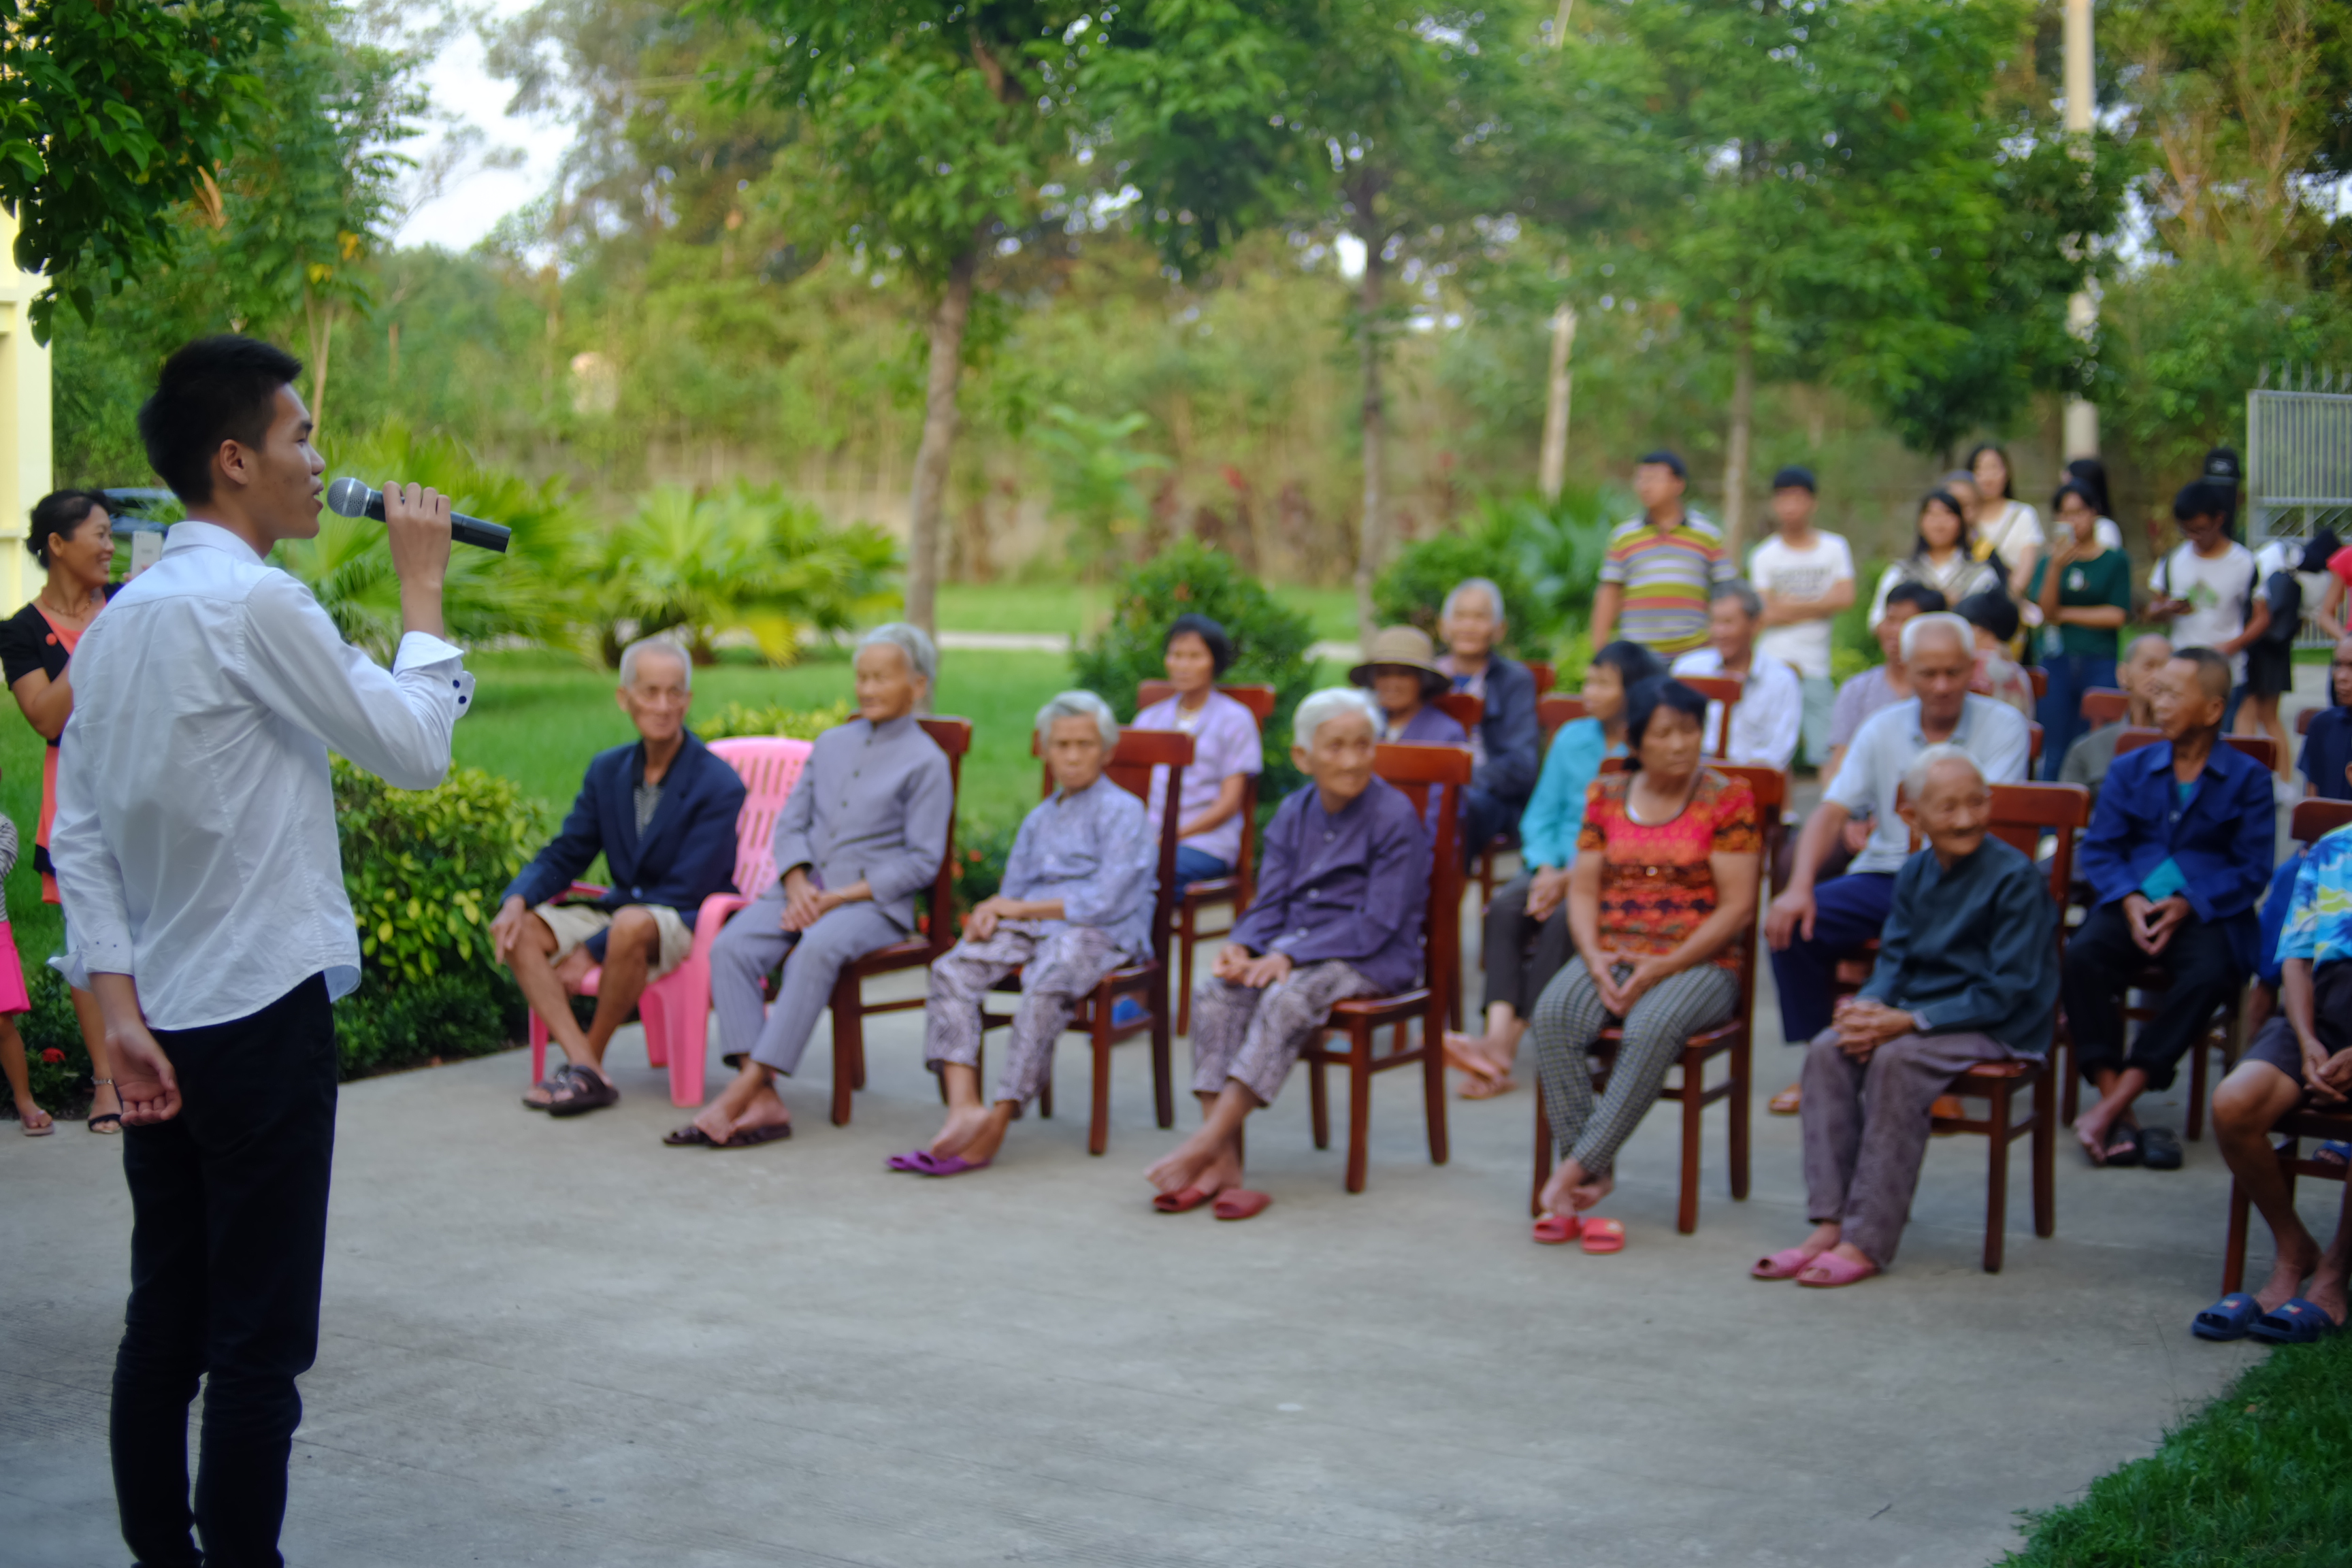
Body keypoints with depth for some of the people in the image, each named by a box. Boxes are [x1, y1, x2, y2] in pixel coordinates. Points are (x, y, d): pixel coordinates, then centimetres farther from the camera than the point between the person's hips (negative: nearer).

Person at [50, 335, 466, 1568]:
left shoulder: (117, 619, 11)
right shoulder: (255, 604, -15)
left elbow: (79, 834, 7)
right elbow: (415, 748, -9)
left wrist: (118, 1008, 4)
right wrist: (421, 589, 2)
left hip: (161, 1017, 8)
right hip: (261, 1013, -8)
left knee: (164, 1326, 13)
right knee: (260, 1344, -2)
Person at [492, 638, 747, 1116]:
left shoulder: (719, 785, -15)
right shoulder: (607, 771, 6)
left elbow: (685, 891, -18)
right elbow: (564, 855, 10)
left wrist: (590, 952, -21)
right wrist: (517, 899, -15)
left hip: (688, 924, -7)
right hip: (622, 911, 7)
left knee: (632, 926, -39)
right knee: (516, 928, -14)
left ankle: (591, 1054, -16)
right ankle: (587, 1070, -26)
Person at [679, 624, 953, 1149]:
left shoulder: (926, 762, 1)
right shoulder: (831, 744, 20)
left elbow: (922, 862, -5)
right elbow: (790, 823, 16)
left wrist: (839, 897, -13)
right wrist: (797, 886, -5)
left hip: (872, 902, -5)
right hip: (803, 890, 6)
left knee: (817, 950, -37)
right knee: (730, 947, -23)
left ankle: (739, 1095, -38)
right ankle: (764, 1102, -31)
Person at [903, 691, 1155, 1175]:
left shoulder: (1122, 813, 0)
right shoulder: (1039, 819, 25)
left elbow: (1106, 902, -10)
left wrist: (1019, 908, -5)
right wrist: (991, 911, -2)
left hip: (1096, 934, -7)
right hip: (1029, 929, 7)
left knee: (1044, 989, -38)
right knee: (951, 970, -21)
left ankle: (995, 1125, -37)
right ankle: (963, 1104, -35)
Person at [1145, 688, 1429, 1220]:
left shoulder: (1395, 816, -11)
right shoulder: (1294, 814, 10)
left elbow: (1376, 925, -16)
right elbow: (1270, 903, 10)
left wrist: (1289, 956, -23)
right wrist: (1241, 946, -13)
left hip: (1373, 959, -6)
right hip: (1295, 944, 6)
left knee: (1287, 997, -34)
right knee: (1214, 992, -21)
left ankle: (1204, 1147, -32)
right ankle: (1224, 1166, -27)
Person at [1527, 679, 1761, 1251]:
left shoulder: (1727, 798, 0)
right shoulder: (1606, 796, 12)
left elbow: (1737, 907, -6)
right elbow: (1583, 889, 9)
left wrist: (1664, 967, -15)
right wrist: (1595, 957, -10)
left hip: (1699, 962, -3)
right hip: (1611, 955, 3)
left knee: (1654, 1027, -36)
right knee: (1552, 1015, -29)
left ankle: (1579, 1168, -29)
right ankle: (1592, 1182, -28)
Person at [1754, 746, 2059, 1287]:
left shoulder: (2015, 878, -13)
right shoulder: (1915, 873, 9)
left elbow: (2007, 990, -17)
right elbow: (1894, 957, 12)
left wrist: (1910, 1021, -24)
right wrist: (1868, 1005, -13)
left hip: (1999, 1028, -7)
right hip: (1918, 1013, 7)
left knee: (1896, 1059, -32)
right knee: (1827, 1051, -18)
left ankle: (1868, 1240, -28)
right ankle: (1830, 1222, -19)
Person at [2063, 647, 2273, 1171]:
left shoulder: (2247, 778, 5)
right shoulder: (2129, 769, 15)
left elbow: (2253, 868, -1)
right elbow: (2098, 849, 7)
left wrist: (2187, 905, -15)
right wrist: (2130, 901, -13)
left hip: (2209, 911, -2)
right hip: (2133, 903, 3)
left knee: (2208, 976, -34)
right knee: (2082, 956, -29)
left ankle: (2110, 1107, -32)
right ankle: (2116, 1108, -27)